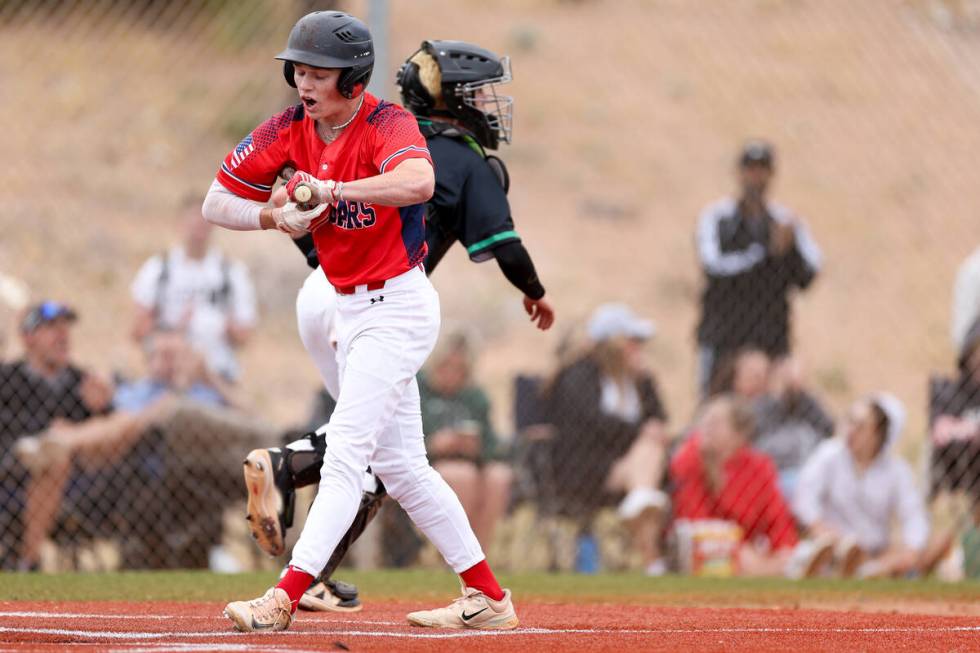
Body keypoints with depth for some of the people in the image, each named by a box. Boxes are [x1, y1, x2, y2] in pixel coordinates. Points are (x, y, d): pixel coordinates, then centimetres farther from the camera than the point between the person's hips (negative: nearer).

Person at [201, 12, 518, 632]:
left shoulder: (386, 124, -19)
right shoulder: (289, 131, 0)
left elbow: (418, 182, -42)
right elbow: (216, 204, 0)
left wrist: (332, 190, -40)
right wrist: (275, 217, -17)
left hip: (398, 306, -9)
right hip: (351, 310, 9)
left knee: (346, 451, -14)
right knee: (399, 464, 12)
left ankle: (286, 596, -19)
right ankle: (488, 597, 20)